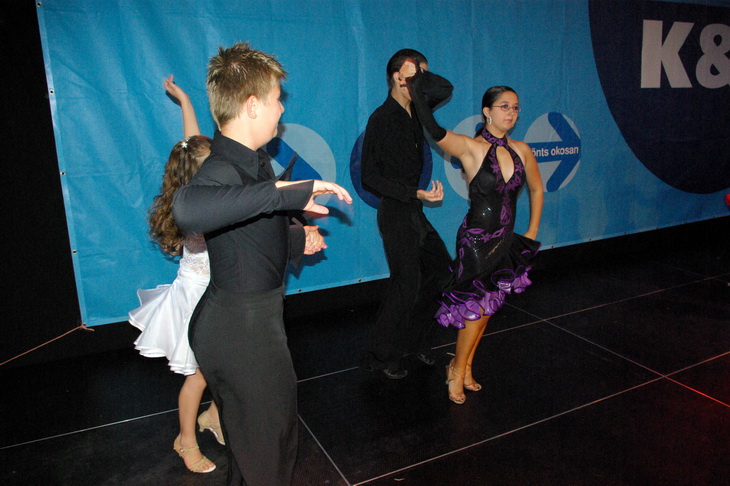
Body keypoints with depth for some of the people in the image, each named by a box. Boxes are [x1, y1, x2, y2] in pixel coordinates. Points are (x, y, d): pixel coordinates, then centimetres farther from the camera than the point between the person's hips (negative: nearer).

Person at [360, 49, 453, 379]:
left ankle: (416, 341, 31)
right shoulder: (382, 119, -16)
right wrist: (416, 193, -23)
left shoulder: (415, 112, 7)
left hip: (415, 212, 9)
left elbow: (446, 90, 24)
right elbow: (371, 178, -19)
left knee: (439, 271, 15)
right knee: (407, 285, -3)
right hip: (396, 213, -9)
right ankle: (380, 356, 15)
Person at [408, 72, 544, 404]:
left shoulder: (521, 151, 3)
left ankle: (462, 365, 32)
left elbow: (536, 190, 17)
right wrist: (415, 91, -31)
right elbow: (435, 131, -30)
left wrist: (532, 233, 14)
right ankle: (458, 372, 23)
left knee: (485, 308, 13)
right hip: (476, 239, -5)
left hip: (506, 240, 6)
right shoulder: (471, 148, -13)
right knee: (477, 306, 1)